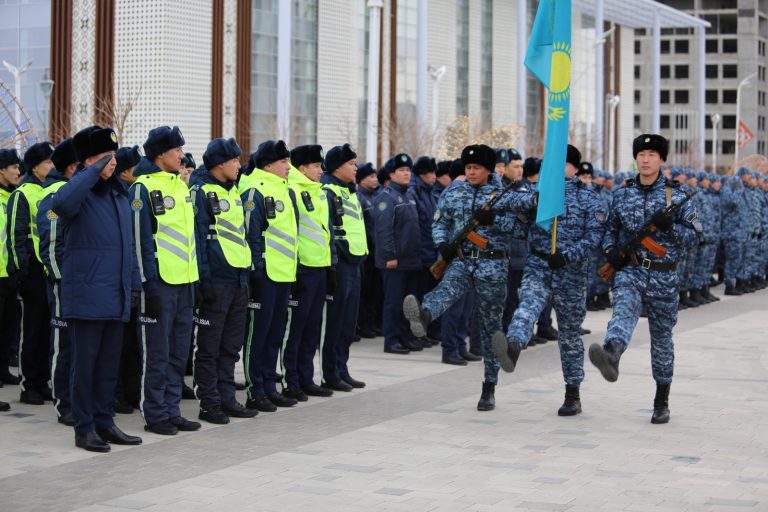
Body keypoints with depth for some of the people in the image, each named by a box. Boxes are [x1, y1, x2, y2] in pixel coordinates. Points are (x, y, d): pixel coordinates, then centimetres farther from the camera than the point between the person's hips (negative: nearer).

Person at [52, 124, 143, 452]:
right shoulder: (81, 191, -7)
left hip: (116, 295, 7)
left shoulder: (119, 194, 15)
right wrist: (94, 173, -28)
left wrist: (134, 284, 15)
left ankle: (104, 422, 20)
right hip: (87, 294, -7)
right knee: (85, 361, -1)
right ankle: (84, 428, 6)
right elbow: (61, 203, -33)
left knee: (109, 362, 11)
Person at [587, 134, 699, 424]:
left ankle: (661, 402, 20)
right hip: (630, 270, 0)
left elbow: (694, 235, 0)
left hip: (663, 276, 0)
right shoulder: (623, 194, 8)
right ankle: (611, 356, -61)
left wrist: (670, 226, -19)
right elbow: (611, 227, 18)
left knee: (662, 337, 9)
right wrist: (611, 250, -2)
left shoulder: (676, 196, 1)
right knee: (624, 311, -30)